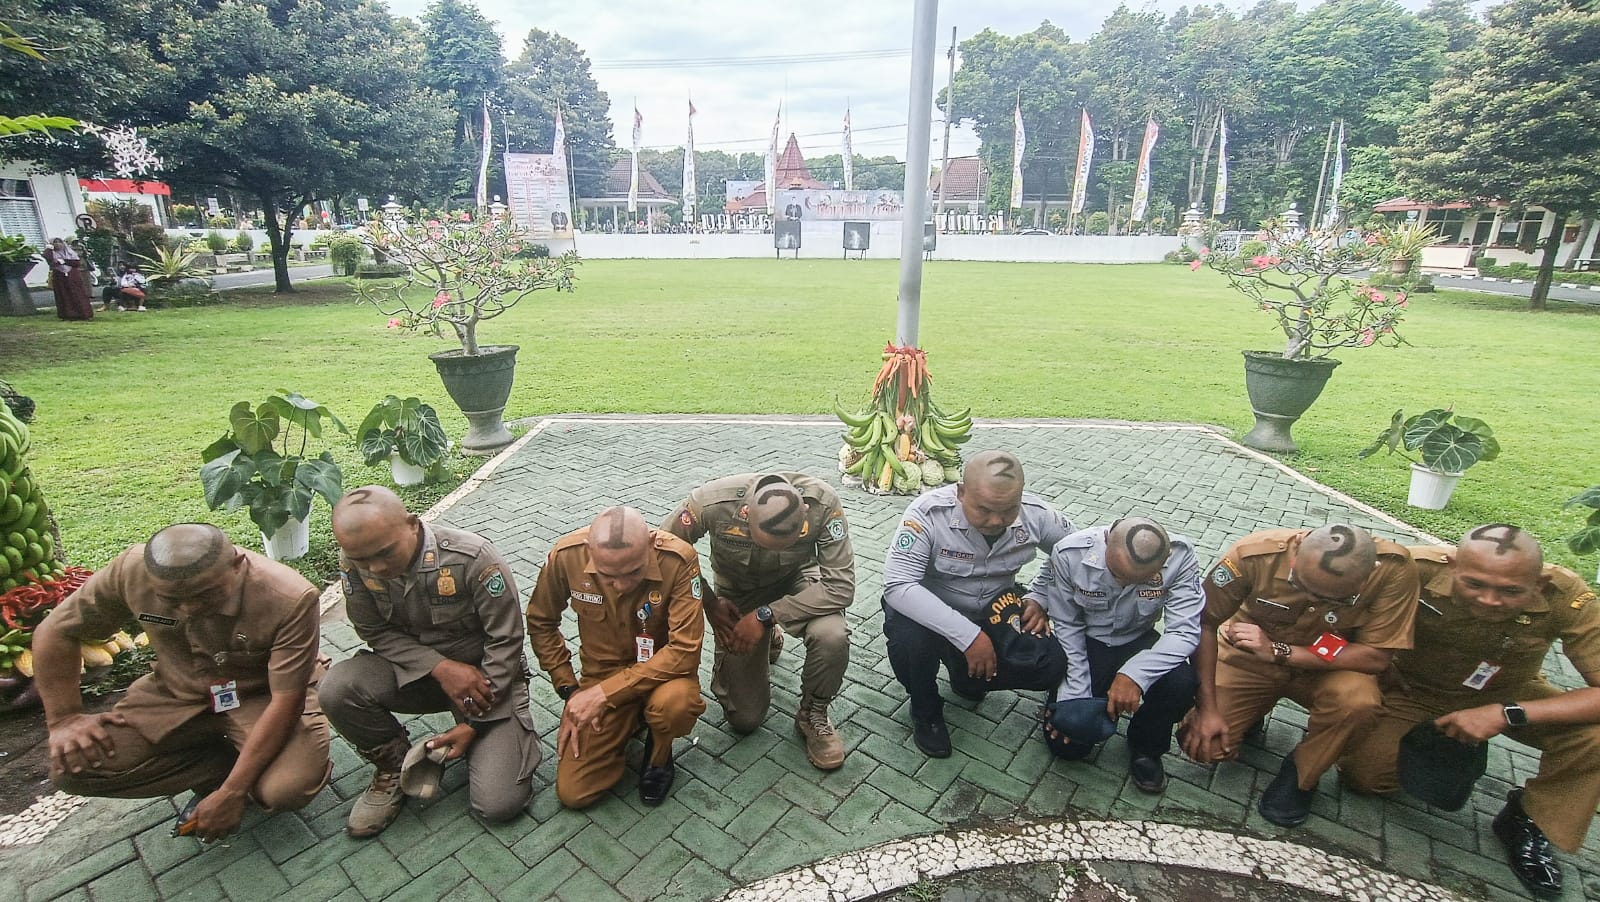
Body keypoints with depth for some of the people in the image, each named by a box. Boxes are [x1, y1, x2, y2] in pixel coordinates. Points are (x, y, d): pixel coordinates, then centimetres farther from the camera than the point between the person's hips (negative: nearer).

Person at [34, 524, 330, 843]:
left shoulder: (290, 600, -32)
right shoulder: (132, 571, -20)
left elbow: (285, 702, -26)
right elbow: (55, 632, -1)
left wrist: (231, 792, -25)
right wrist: (63, 718, -6)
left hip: (263, 696, -4)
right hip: (177, 694, 5)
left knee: (288, 788, -28)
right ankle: (225, 765, 1)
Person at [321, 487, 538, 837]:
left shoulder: (473, 558, -29)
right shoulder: (354, 563, -16)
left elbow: (505, 641, -20)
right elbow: (377, 633, -5)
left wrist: (474, 724, -17)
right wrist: (441, 668, -22)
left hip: (485, 675, -4)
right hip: (414, 669, 4)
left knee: (499, 803, -16)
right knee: (337, 689, -26)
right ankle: (394, 764, 2)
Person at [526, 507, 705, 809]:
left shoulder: (679, 559, -30)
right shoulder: (567, 554, -22)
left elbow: (685, 650, -29)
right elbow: (540, 623, -2)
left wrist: (604, 693, -29)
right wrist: (570, 689, -7)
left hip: (663, 668, -2)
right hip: (601, 670, 2)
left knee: (674, 702, -36)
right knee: (573, 792, -5)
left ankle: (659, 755, 1)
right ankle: (629, 722, 24)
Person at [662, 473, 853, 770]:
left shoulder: (823, 502, -34)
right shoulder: (713, 501, -34)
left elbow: (841, 585, -30)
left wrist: (765, 615, -32)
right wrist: (709, 604, -15)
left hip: (797, 583, 0)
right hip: (737, 595, 1)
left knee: (832, 636, -34)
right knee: (744, 719, 4)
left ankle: (813, 715, -2)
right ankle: (769, 639, 33)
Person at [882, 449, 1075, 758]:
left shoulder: (1036, 514, -17)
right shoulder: (929, 514, -30)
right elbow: (897, 586, -37)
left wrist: (1042, 600, -16)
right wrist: (967, 635, -40)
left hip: (995, 614, 4)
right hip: (931, 613, -3)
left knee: (1053, 666, -17)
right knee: (908, 639, -36)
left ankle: (968, 677, 15)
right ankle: (925, 712, 1)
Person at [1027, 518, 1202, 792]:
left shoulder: (1180, 556, -25)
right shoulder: (1069, 554, -27)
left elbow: (1185, 630, -26)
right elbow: (1067, 627, -15)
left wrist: (1135, 674, -40)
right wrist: (1075, 696, -19)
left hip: (1137, 642, 1)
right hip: (1085, 643, -1)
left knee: (1181, 683, -31)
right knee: (1068, 744, -11)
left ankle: (1146, 747, 2)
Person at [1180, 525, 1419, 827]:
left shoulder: (1393, 568, -28)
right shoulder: (1256, 553, -31)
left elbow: (1376, 657, -22)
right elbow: (1204, 623, -21)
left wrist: (1277, 650, -31)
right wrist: (1207, 708, -23)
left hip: (1328, 667, 1)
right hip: (1248, 660, -1)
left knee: (1359, 700, -33)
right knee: (1203, 745, -16)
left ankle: (1300, 775, -2)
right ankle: (1253, 713, 20)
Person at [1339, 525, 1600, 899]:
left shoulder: (1566, 597, -28)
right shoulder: (1419, 570, -33)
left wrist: (1507, 714, -38)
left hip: (1507, 697, 2)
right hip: (1411, 690, -2)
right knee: (1363, 774, -19)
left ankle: (1528, 819, 3)